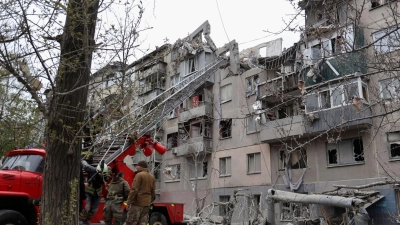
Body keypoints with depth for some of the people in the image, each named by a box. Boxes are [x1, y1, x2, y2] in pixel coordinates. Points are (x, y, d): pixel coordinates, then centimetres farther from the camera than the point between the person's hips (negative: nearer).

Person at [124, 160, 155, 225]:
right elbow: (153, 193, 16)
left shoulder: (139, 175, -8)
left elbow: (134, 190, -13)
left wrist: (129, 202, -10)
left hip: (137, 203, -7)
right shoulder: (152, 177, 15)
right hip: (146, 204, 7)